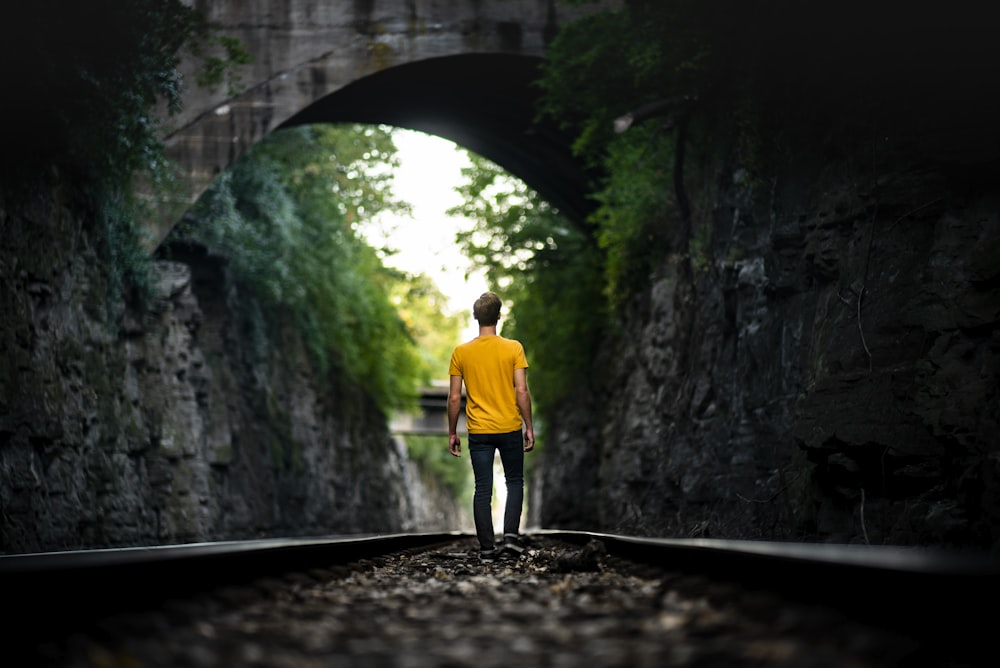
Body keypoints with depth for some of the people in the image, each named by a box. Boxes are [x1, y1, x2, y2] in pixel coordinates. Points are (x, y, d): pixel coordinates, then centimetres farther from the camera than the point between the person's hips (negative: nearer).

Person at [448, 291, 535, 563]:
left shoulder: (460, 352, -2)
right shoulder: (513, 348, -7)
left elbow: (455, 397, -1)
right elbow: (522, 392, -9)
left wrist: (452, 433, 8)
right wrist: (529, 427, 0)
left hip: (479, 431, 1)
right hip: (510, 429, -1)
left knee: (483, 489, 6)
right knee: (515, 482, 17)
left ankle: (487, 548, 6)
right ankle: (511, 535, 3)